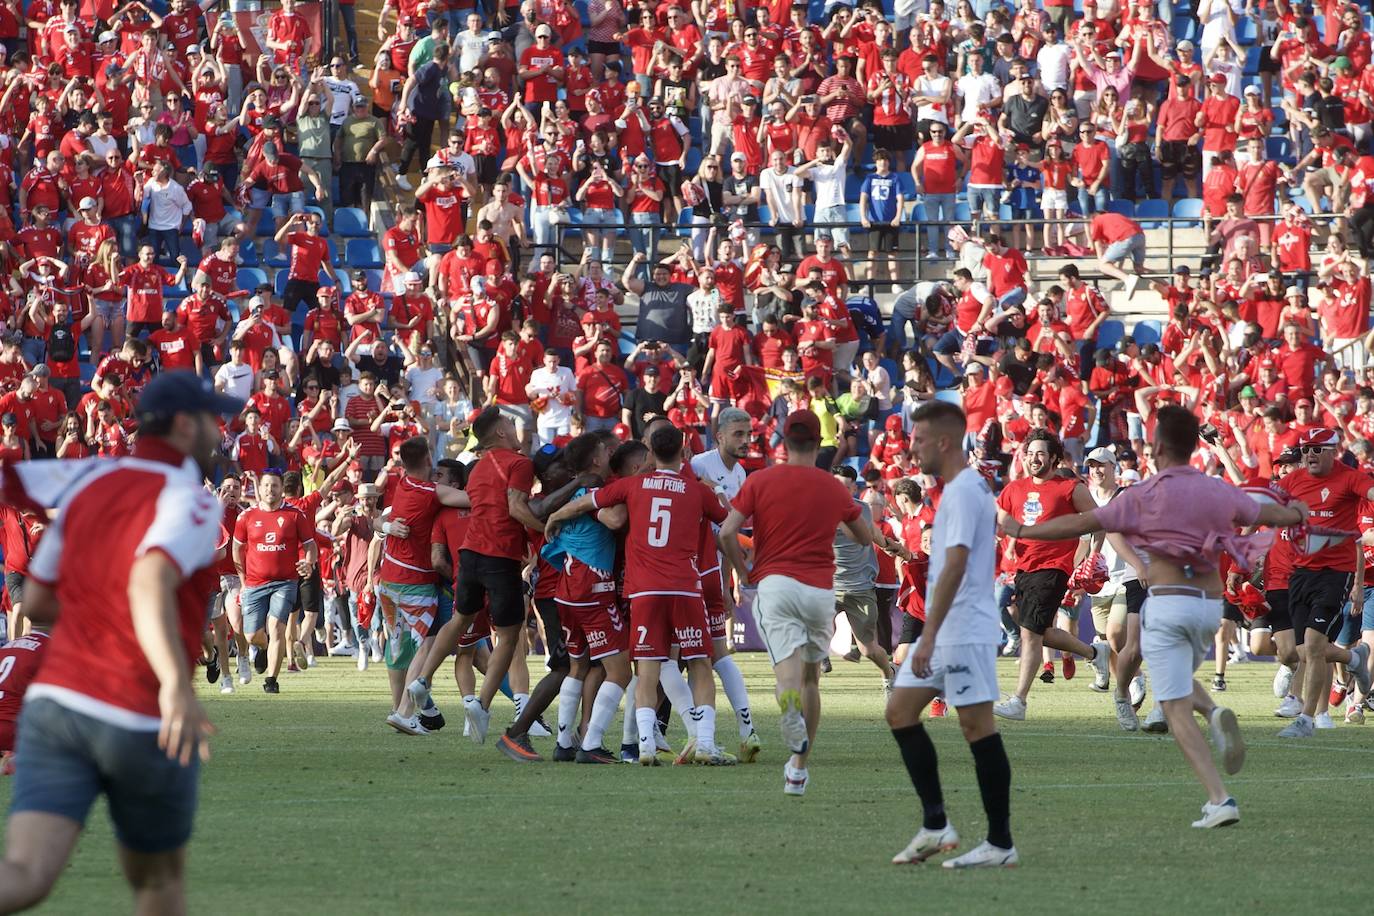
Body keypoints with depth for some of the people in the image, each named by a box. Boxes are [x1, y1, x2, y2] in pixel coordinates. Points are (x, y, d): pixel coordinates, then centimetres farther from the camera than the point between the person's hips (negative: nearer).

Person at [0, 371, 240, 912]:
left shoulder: (88, 483, 12)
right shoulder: (193, 502, -7)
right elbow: (150, 583, -29)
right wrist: (176, 683, -42)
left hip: (57, 700, 4)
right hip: (144, 723, -4)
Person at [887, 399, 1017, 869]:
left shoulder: (963, 491, -15)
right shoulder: (969, 487, 16)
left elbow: (955, 565, -23)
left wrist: (929, 636, -25)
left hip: (965, 630, -11)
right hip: (943, 632, 11)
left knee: (977, 726, -6)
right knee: (900, 711, 9)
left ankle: (1001, 844, -2)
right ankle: (935, 825, 10)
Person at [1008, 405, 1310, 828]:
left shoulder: (1144, 496, -6)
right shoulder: (1220, 492, 7)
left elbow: (1081, 523, -4)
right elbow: (1270, 514, 25)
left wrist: (1022, 531, 8)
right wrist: (1297, 513, 49)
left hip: (1167, 601, -5)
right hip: (1211, 604, 5)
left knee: (1177, 709, -3)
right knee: (1182, 679, 30)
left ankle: (1219, 798, -15)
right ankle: (1215, 713, -4)